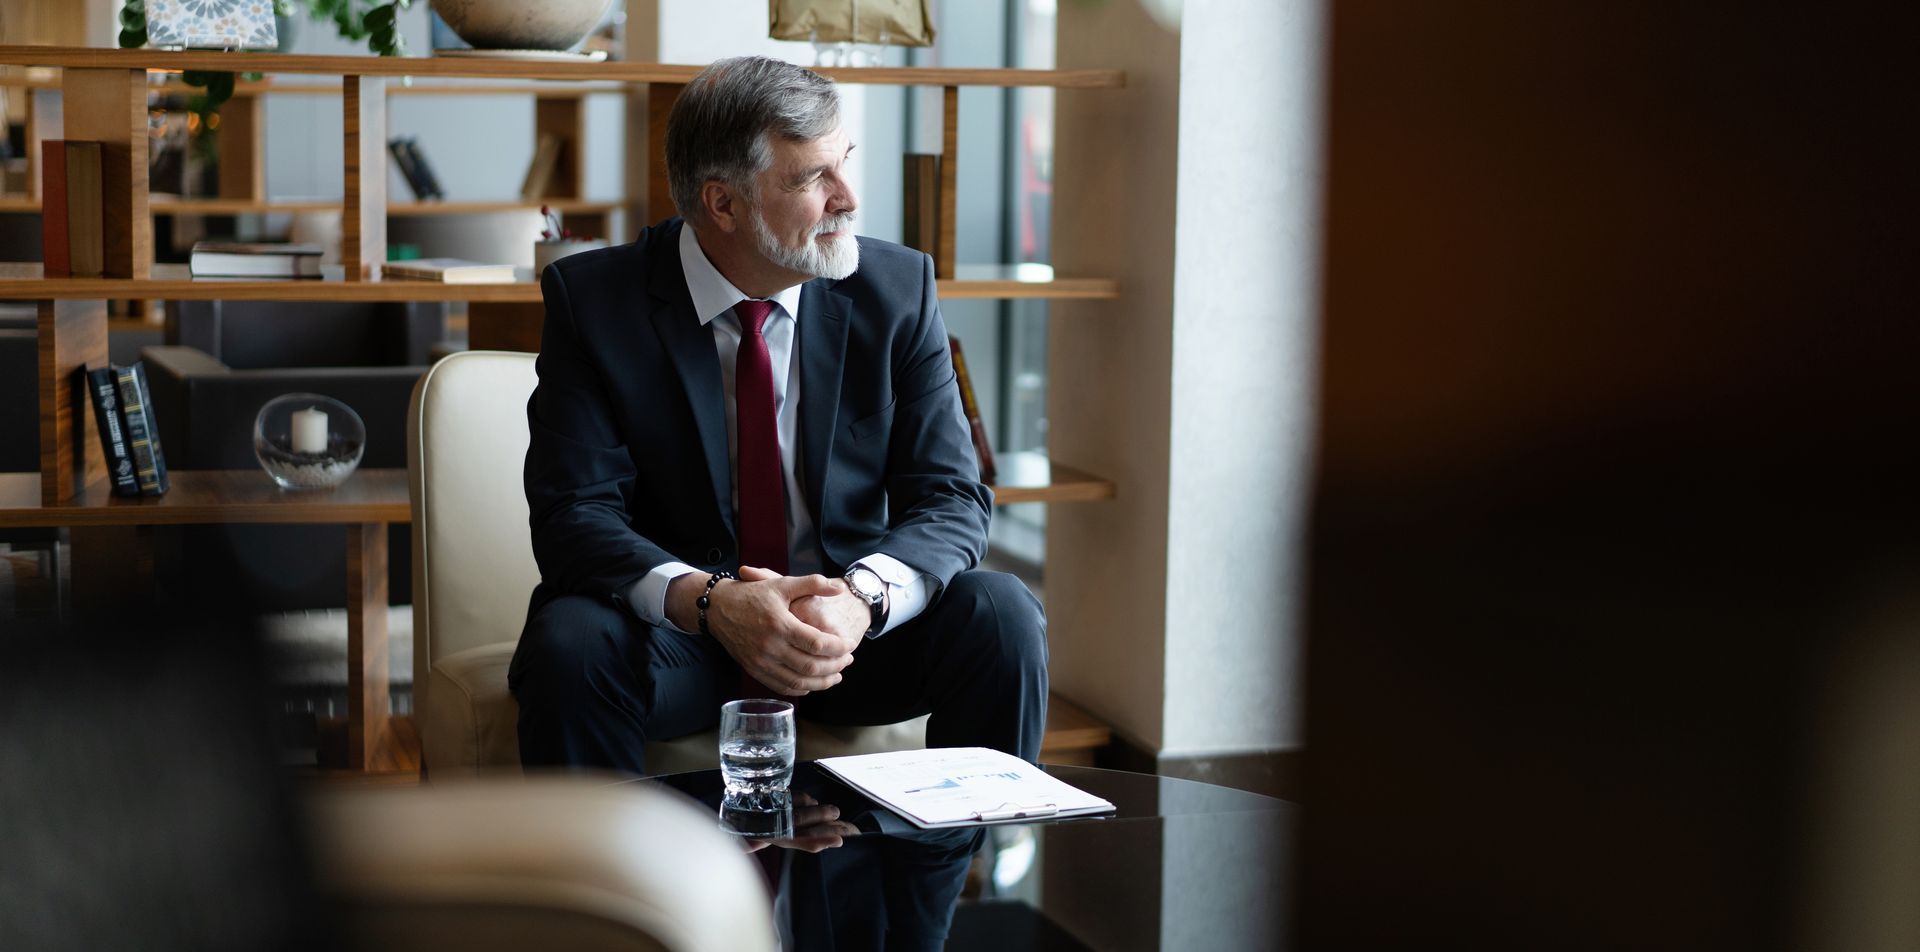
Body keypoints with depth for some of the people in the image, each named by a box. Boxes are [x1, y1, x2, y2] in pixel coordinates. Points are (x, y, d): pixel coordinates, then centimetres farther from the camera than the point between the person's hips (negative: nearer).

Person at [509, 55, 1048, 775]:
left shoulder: (896, 289, -2)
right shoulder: (594, 300, -8)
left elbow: (950, 500, -5)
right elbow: (574, 513, -14)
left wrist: (861, 598, -27)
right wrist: (710, 602, -33)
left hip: (852, 633, 2)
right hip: (672, 629, -2)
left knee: (1000, 614, -23)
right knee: (568, 642, -32)